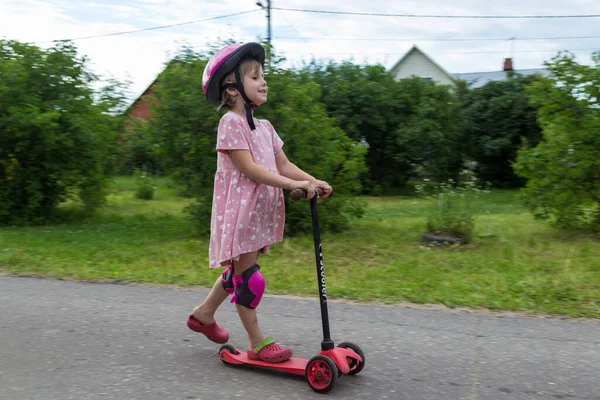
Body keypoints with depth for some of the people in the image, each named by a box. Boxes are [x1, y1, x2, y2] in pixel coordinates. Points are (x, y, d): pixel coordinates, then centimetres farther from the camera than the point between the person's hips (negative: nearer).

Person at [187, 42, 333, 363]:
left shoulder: (264, 127, 14)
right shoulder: (231, 122, -12)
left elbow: (283, 164, 10)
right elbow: (249, 168, -20)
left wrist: (314, 181, -5)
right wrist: (294, 184, -25)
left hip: (261, 210, 8)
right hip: (239, 210, -8)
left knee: (238, 270, 19)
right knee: (248, 277, 0)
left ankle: (204, 313, 39)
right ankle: (257, 344, 13)